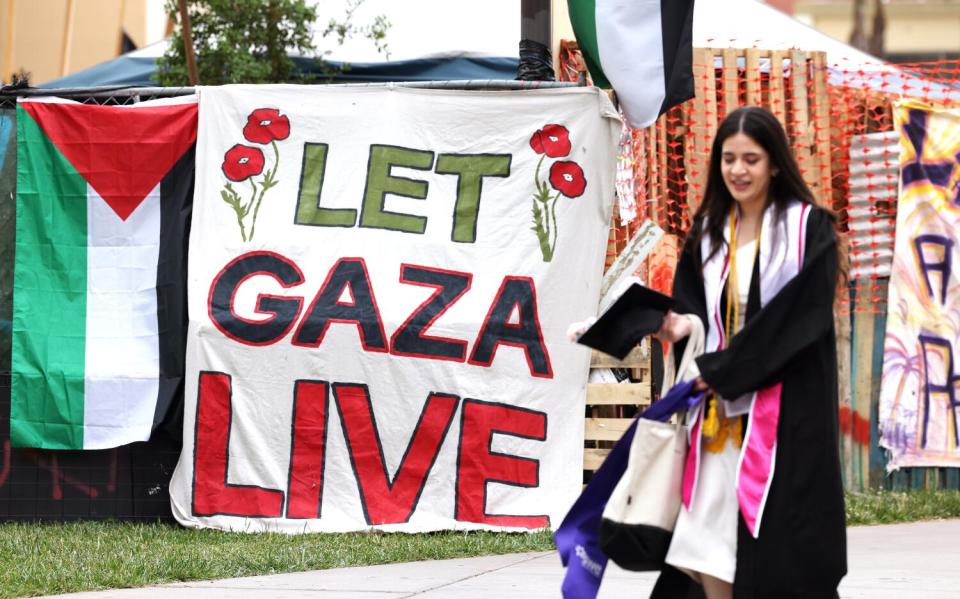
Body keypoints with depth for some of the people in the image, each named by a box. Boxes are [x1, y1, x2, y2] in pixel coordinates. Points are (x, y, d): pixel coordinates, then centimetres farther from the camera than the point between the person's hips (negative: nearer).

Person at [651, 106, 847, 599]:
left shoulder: (808, 228, -3)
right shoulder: (707, 233, 13)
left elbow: (799, 316, -12)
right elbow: (690, 307, 13)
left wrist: (722, 370, -15)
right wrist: (681, 327, -12)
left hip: (787, 410, -5)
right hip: (718, 414, 5)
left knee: (777, 556, -8)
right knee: (706, 549, -3)